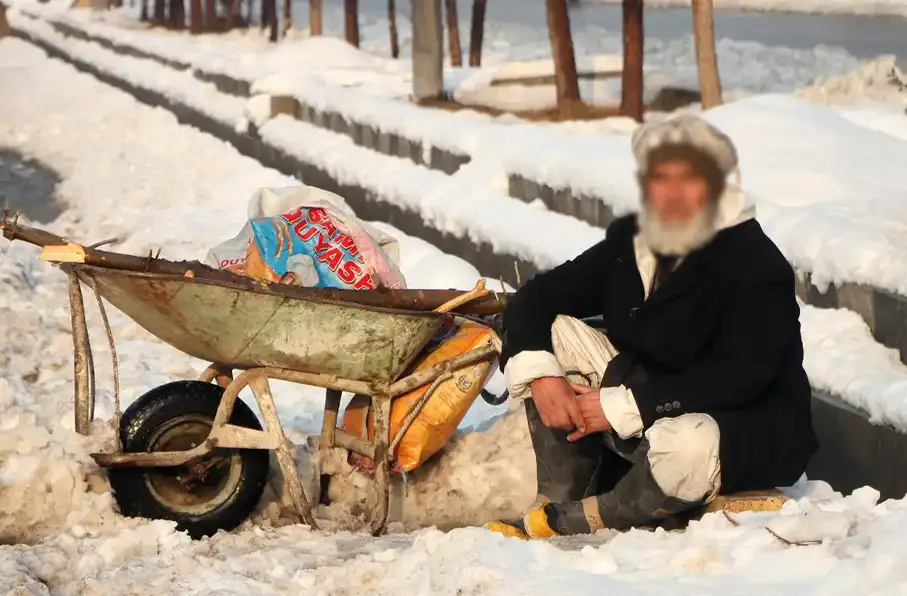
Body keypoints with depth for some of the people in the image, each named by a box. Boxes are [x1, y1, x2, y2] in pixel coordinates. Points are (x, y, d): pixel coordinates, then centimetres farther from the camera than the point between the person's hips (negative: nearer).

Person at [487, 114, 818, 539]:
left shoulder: (757, 266, -19)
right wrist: (539, 372, -18)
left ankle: (574, 521, -15)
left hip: (753, 431, -6)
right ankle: (557, 501, -12)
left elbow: (738, 378, -28)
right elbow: (533, 300, 4)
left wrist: (622, 407, -28)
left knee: (685, 446, -41)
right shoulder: (628, 244, 1)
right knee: (554, 334, -8)